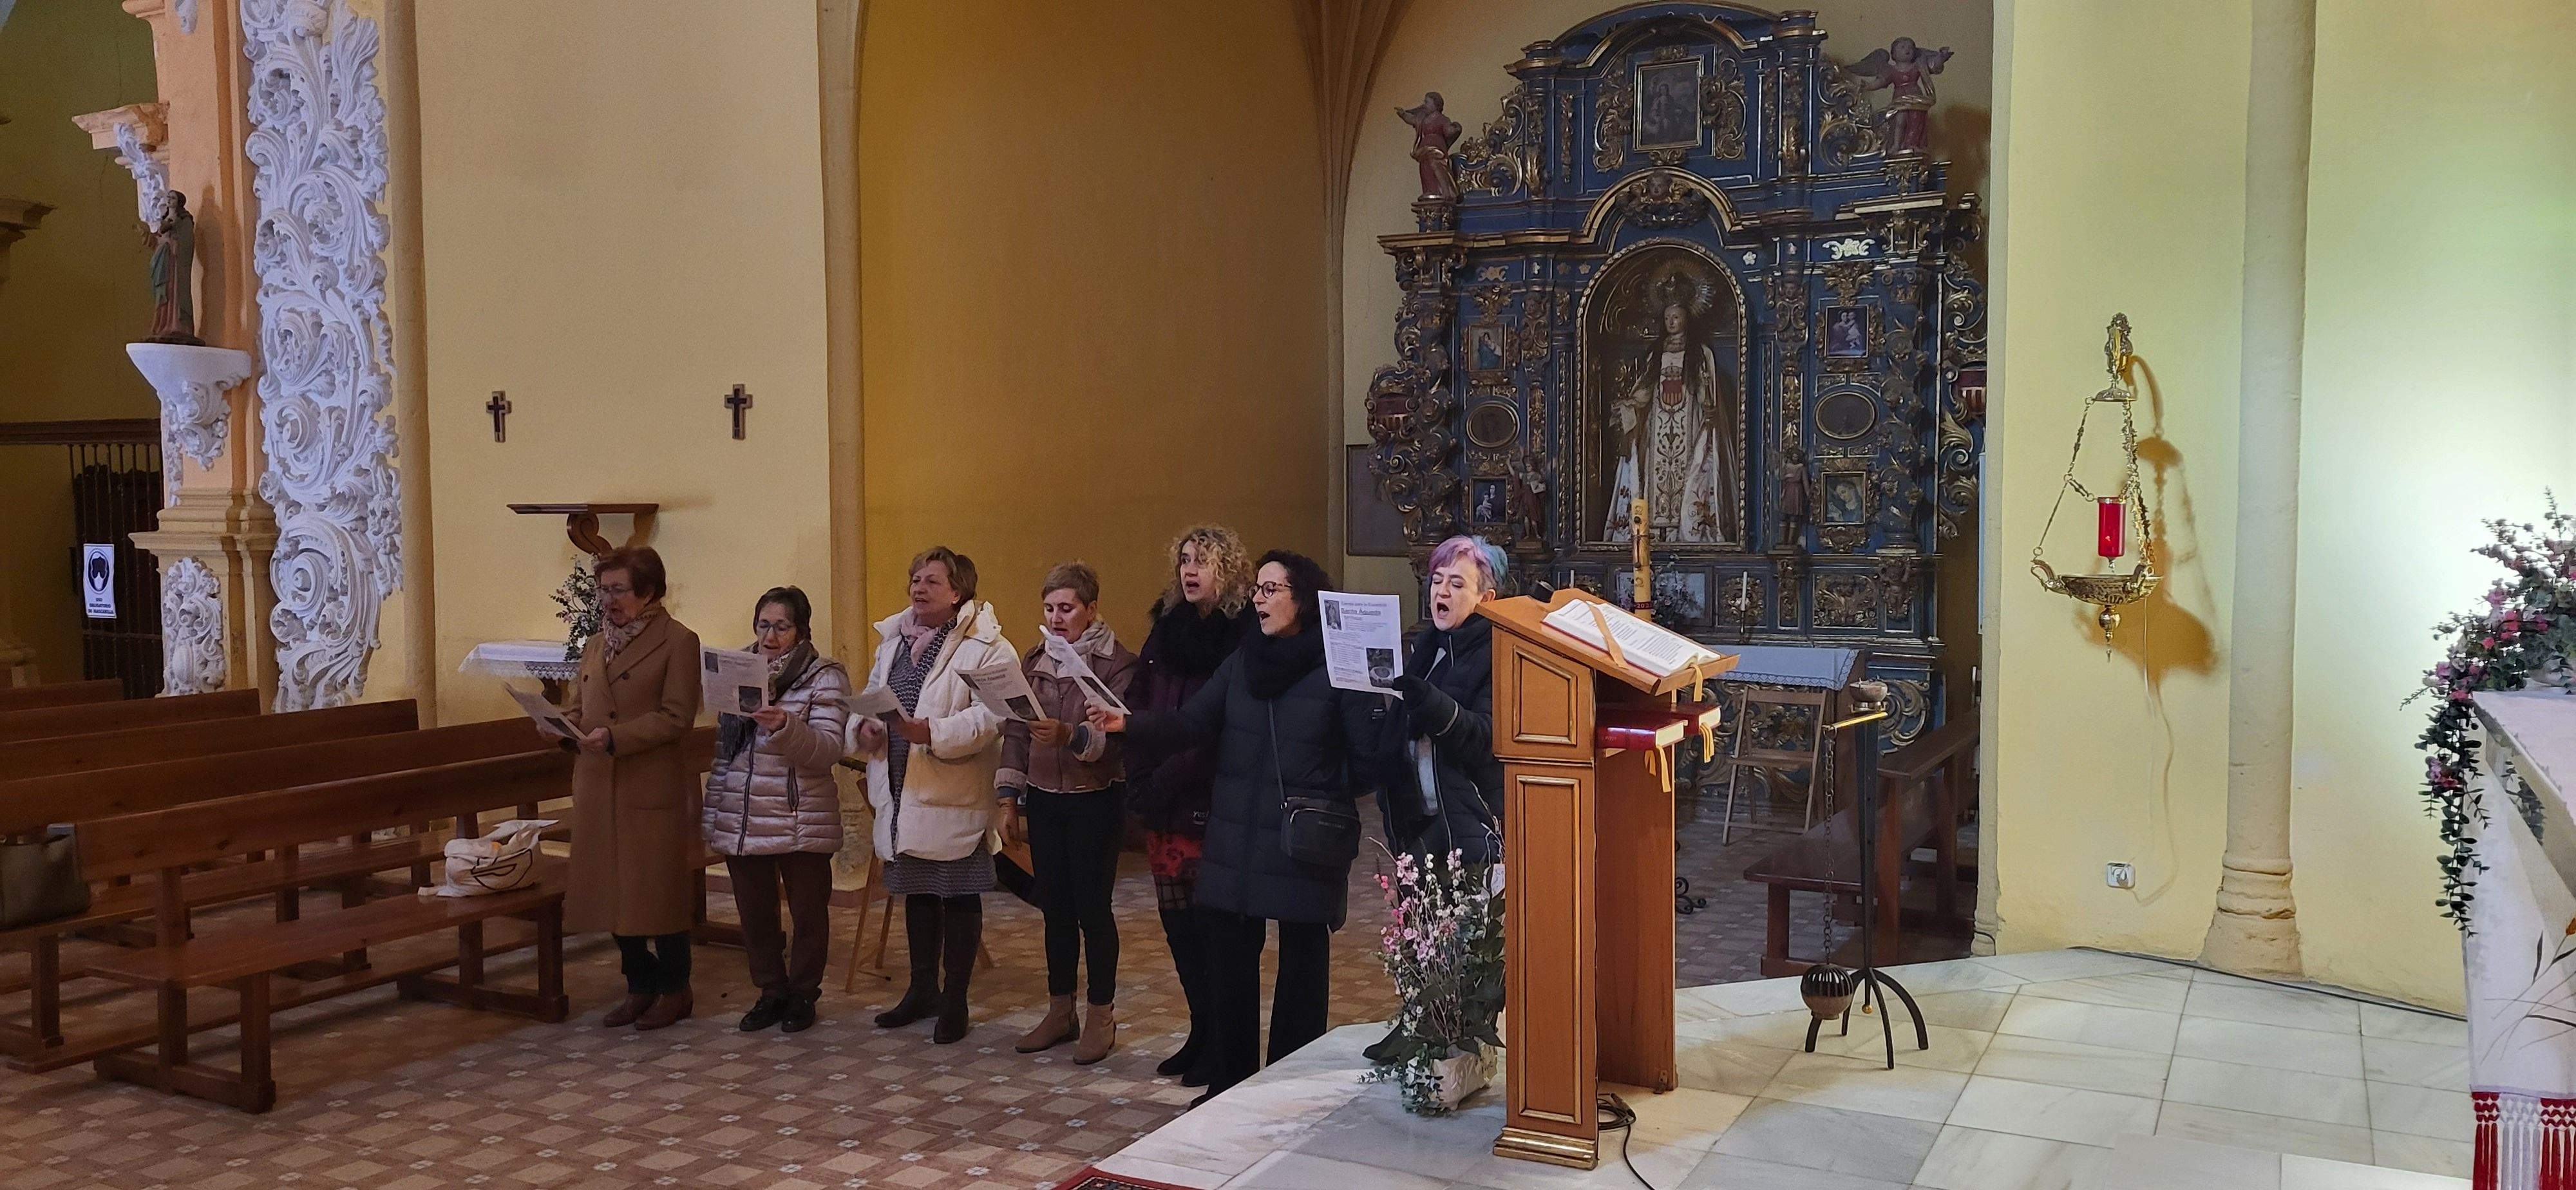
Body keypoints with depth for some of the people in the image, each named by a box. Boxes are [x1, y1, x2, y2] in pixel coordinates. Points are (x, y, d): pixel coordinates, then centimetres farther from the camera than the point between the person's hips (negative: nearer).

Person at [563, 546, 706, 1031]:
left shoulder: (677, 642, -6)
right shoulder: (596, 646, 16)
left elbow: (676, 717, -12)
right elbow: (578, 707, 19)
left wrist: (615, 736, -21)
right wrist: (567, 726, -4)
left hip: (653, 788, -7)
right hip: (598, 789, 7)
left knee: (659, 892, 1)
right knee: (614, 891, 10)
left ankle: (674, 991, 14)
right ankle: (641, 987, 23)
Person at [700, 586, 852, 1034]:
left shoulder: (825, 676, -5)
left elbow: (828, 750, -15)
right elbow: (723, 751, 17)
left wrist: (784, 726, -32)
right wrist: (711, 814, 14)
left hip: (801, 823, -4)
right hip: (741, 822, 5)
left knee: (808, 912, 6)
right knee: (754, 913, 10)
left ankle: (803, 994, 22)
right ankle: (771, 992, 25)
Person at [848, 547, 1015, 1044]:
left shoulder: (986, 645, -12)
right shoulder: (893, 639, 12)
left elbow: (990, 716, -22)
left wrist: (931, 733, -32)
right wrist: (864, 726, -7)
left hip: (954, 797, -7)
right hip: (902, 794, 7)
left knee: (959, 896, 4)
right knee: (917, 893, 18)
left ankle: (955, 1000, 16)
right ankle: (922, 989, 33)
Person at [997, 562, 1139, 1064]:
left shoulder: (1117, 664, -9)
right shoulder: (1036, 661, 9)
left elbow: (1117, 737, -19)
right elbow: (1016, 732, 11)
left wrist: (1070, 736, -36)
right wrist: (1011, 800, 8)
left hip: (1095, 802, -5)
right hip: (1044, 800, 5)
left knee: (1093, 907, -1)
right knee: (1055, 907, 11)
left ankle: (1102, 1017, 12)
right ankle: (1060, 1011, 23)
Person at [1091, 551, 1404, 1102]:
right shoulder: (1243, 661, 7)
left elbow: (1372, 763, -8)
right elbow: (1191, 724, 0)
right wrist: (1129, 723, -13)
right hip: (1235, 844, 5)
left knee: (1301, 967, 6)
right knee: (1227, 964, 10)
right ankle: (1230, 1084, 25)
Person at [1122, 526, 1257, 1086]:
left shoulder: (1244, 635, -9)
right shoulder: (1167, 626, 12)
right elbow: (1141, 709, 11)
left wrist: (1165, 782, -15)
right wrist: (1141, 785, 0)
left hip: (1213, 805, -6)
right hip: (1164, 805, 6)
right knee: (1178, 921, 10)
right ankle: (1201, 1033, 23)